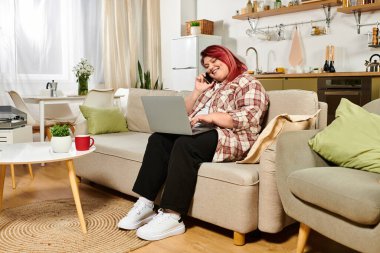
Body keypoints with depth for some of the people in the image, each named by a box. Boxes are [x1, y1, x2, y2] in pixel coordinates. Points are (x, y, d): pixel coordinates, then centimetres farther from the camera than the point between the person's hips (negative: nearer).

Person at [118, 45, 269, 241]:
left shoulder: (249, 84, 3)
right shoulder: (212, 86, 27)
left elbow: (250, 118, -15)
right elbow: (185, 114, 23)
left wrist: (212, 117, -22)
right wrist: (197, 91, 10)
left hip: (230, 139, -8)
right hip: (200, 134, 8)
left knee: (185, 145, -33)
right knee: (158, 139, -16)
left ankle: (172, 217, -34)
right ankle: (145, 205, -20)